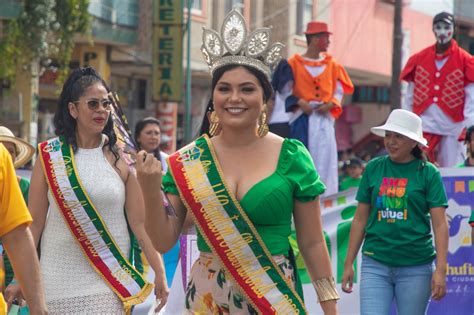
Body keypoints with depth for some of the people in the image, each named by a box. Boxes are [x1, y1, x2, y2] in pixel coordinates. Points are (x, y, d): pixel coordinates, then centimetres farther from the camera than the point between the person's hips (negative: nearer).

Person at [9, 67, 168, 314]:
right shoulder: (49, 156, 1)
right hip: (60, 280, 1)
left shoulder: (120, 157, 1)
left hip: (111, 278, -1)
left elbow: (140, 221, 0)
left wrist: (159, 272, -4)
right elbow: (34, 222, 2)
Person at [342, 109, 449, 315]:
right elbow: (360, 219, 10)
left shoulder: (428, 173, 0)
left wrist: (441, 269, -13)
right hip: (375, 265, 1)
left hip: (415, 267, -1)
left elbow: (440, 224, -4)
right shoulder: (373, 169, 6)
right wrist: (348, 264, 8)